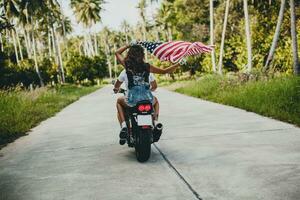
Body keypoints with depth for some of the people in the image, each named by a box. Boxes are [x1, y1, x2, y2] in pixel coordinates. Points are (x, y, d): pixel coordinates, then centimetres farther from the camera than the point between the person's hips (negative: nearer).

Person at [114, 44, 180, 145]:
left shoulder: (127, 65, 1)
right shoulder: (147, 67, 2)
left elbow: (117, 52, 19)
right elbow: (164, 71, 11)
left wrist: (128, 46, 29)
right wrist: (177, 65, 25)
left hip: (132, 101, -1)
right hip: (147, 100, 2)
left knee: (119, 101, 32)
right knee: (156, 101, 38)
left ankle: (123, 126, 11)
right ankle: (155, 122, 17)